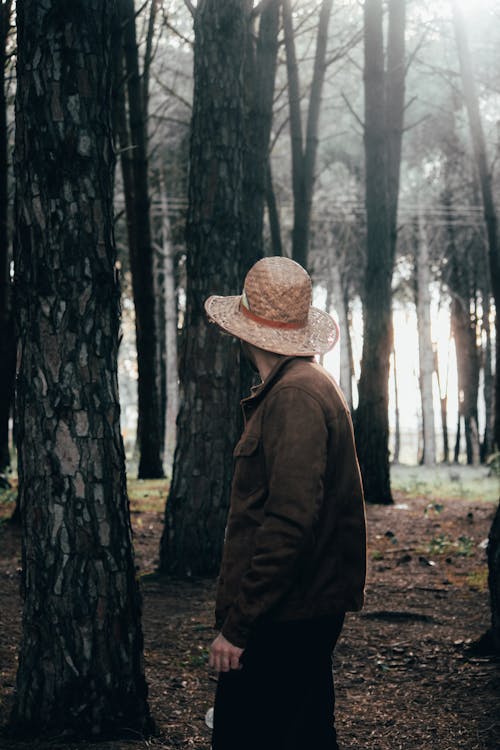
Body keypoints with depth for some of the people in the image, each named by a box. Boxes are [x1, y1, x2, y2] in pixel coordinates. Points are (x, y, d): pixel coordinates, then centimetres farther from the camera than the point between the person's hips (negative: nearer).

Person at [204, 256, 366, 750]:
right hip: (310, 614, 10)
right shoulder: (313, 386, 15)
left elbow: (290, 522, -24)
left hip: (282, 625, -10)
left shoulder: (295, 398, -16)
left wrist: (238, 625, -21)